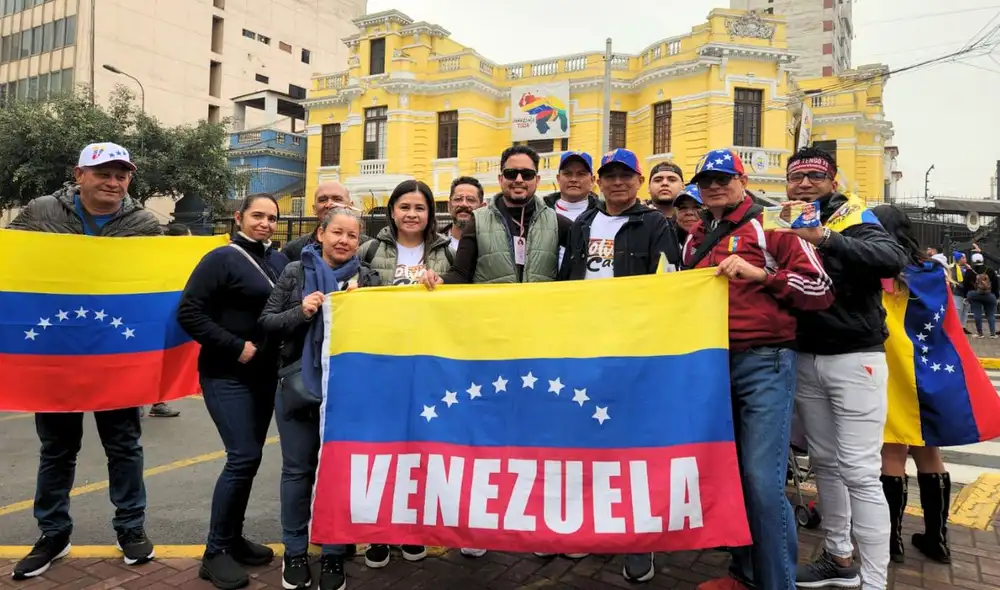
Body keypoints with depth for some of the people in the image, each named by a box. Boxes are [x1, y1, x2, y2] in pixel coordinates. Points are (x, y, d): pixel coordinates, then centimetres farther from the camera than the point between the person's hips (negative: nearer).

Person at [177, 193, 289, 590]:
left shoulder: (279, 260, 9)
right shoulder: (222, 259, -10)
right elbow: (188, 312, -16)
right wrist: (235, 347, -18)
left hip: (265, 373, 7)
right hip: (228, 375, -6)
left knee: (250, 457, 11)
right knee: (243, 457, -10)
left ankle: (233, 538, 26)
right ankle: (215, 551, 6)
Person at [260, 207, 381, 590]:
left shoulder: (367, 277, 2)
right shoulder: (296, 272, 1)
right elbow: (266, 322, 0)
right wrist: (300, 313, -16)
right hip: (298, 385, 0)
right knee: (298, 469, 11)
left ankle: (334, 554, 24)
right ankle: (294, 551, 28)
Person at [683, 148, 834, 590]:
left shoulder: (770, 227, -1)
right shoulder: (694, 241, 16)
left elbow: (821, 291, -7)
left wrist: (761, 274, -16)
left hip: (763, 363, -6)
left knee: (762, 479, -9)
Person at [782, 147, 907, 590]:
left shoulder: (852, 217, -6)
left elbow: (894, 258, -26)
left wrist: (825, 238, -33)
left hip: (854, 359, -5)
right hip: (806, 359, 6)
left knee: (860, 471, -5)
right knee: (824, 462, 14)